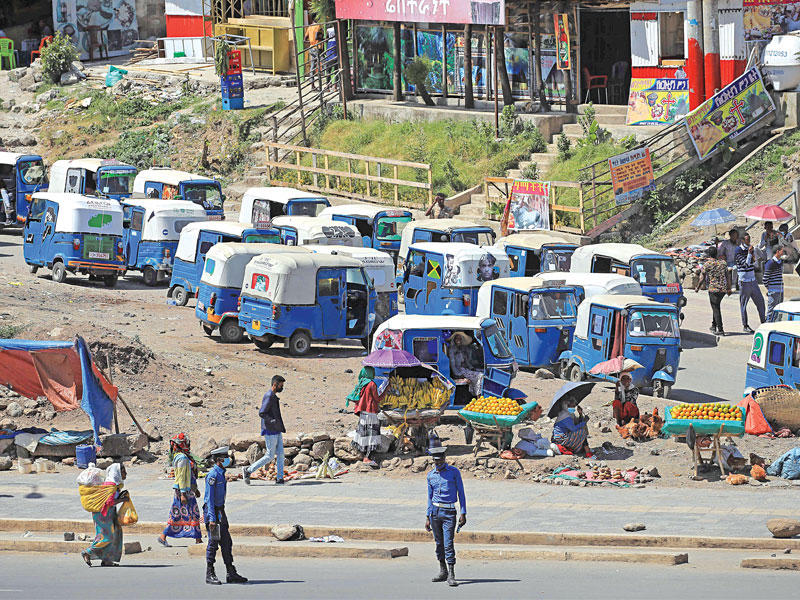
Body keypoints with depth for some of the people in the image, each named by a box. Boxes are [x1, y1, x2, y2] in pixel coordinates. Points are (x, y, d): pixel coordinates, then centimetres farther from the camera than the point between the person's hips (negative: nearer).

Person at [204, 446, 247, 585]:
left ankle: (231, 574, 12)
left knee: (226, 542, 9)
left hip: (220, 511, 9)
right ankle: (210, 575, 1)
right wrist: (212, 518, -23)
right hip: (212, 511, -9)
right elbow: (209, 497, -20)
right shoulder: (212, 475, -16)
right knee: (213, 543, -5)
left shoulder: (221, 474, 13)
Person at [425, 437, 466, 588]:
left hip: (449, 513, -4)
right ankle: (442, 571, 21)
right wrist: (428, 517, 14)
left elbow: (461, 493, 0)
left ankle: (451, 575, -12)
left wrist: (463, 514, -5)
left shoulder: (454, 472, -1)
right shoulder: (431, 475, 10)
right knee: (439, 543, 9)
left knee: (448, 544, -11)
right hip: (435, 511, 4)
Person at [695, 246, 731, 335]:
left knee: (716, 309, -2)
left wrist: (697, 288, 13)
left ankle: (720, 330, -7)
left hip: (713, 289, -5)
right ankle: (714, 326, 28)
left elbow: (701, 278, -2)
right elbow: (728, 276, 12)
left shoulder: (707, 265, -6)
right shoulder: (723, 263, 9)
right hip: (723, 289, 5)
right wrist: (729, 289, 20)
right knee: (716, 307, 23)